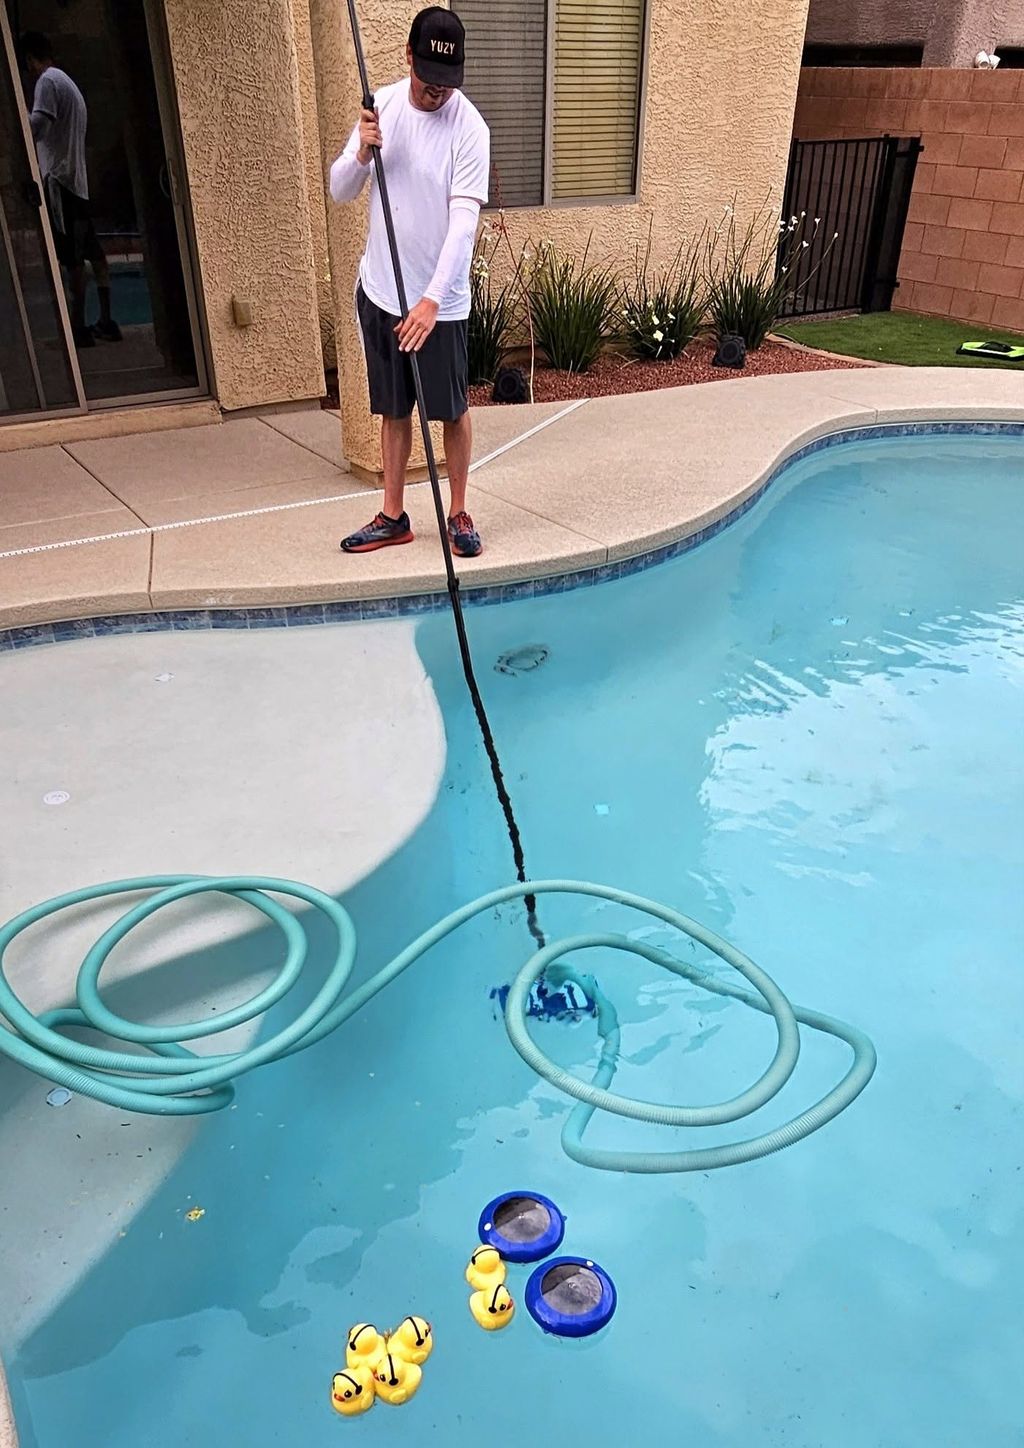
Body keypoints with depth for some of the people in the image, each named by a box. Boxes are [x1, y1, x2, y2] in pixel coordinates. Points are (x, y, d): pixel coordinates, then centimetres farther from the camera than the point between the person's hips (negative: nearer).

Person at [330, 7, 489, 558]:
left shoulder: (469, 127, -12)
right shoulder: (383, 104, 2)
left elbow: (463, 221, -21)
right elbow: (339, 191, 4)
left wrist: (432, 299, -31)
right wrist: (362, 152, -17)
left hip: (440, 300, -4)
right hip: (380, 289, 4)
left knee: (452, 410, 5)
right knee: (393, 409, 11)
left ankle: (458, 513, 21)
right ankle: (393, 516, 22)